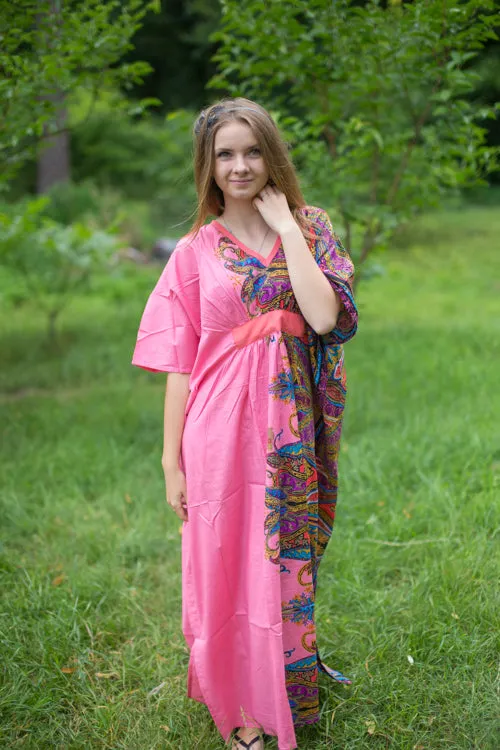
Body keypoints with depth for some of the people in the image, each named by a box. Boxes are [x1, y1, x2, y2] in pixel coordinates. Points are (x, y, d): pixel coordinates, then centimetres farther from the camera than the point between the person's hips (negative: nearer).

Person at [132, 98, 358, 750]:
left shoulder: (311, 230, 4)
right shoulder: (195, 252, 2)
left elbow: (325, 316, -15)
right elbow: (180, 365, 1)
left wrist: (286, 227, -11)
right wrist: (171, 459, -2)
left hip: (291, 430, 1)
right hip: (222, 430, -1)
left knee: (286, 561, 12)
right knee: (229, 565, 6)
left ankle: (290, 696, 34)